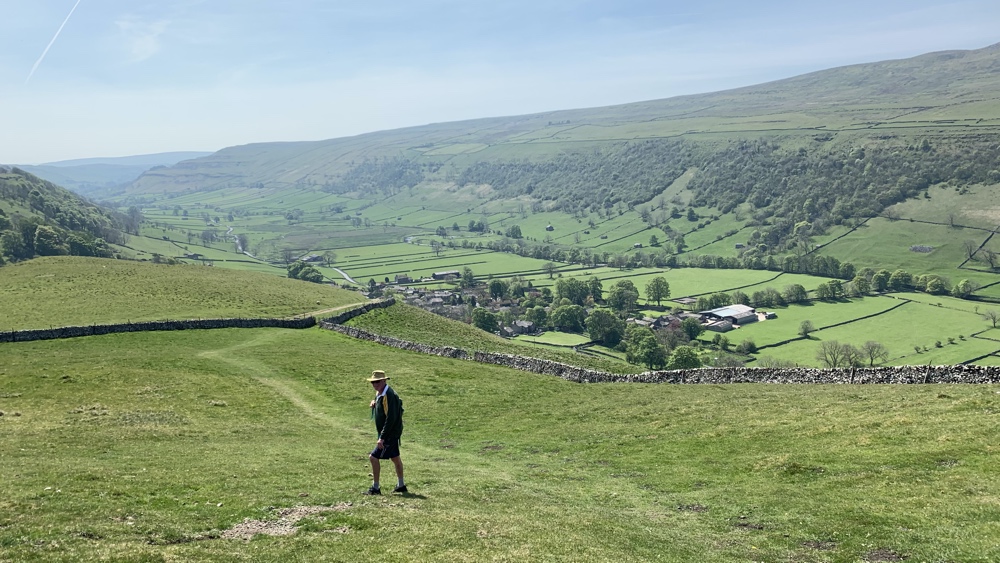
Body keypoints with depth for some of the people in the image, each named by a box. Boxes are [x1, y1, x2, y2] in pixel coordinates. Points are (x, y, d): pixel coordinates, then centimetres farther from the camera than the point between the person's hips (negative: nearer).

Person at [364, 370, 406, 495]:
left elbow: (391, 419, -27)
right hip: (391, 433, 10)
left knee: (374, 457, -9)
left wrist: (382, 438, -27)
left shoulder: (389, 396, -23)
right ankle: (401, 485, 32)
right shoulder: (379, 393, 7)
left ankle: (375, 488, 0)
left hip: (390, 433, -10)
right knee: (395, 457, 19)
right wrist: (374, 403, -2)